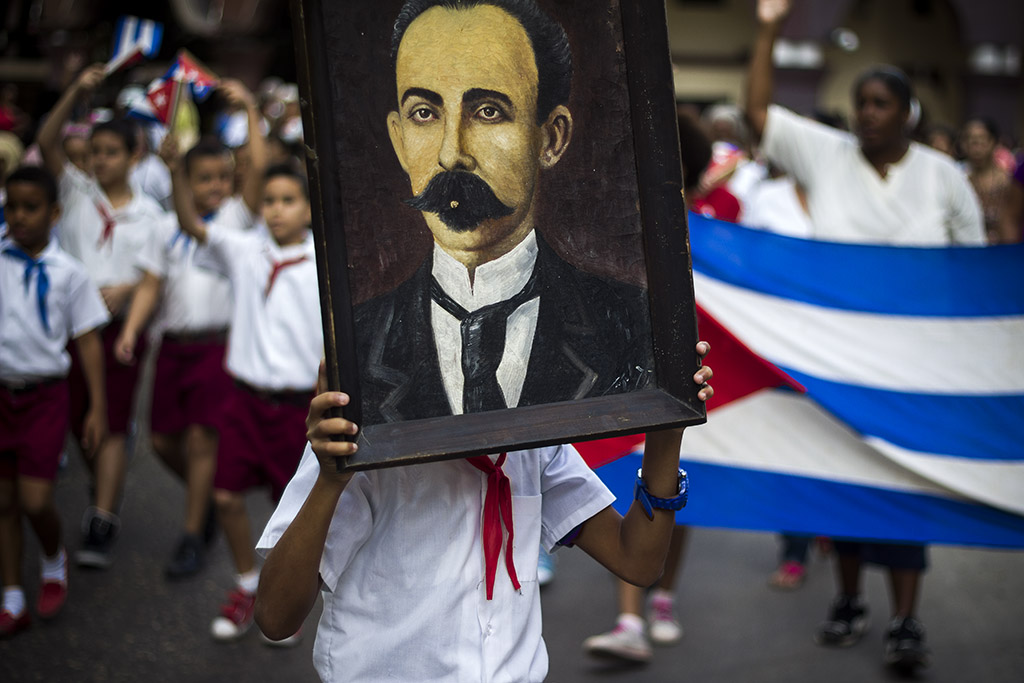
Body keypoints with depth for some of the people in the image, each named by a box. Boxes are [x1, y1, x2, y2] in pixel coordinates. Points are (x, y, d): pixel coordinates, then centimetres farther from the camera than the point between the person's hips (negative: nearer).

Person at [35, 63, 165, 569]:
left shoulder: (148, 212, 4)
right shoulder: (78, 192, 5)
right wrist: (76, 92, -18)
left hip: (121, 322, -2)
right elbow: (46, 144, -7)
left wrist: (126, 289, -16)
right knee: (80, 420, 9)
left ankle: (101, 525, -8)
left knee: (110, 425, -6)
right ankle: (105, 492, 33)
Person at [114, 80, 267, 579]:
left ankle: (192, 537, 8)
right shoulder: (169, 228, 9)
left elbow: (258, 170, -15)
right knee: (164, 440, 7)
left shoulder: (236, 217, 0)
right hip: (174, 342, 4)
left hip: (219, 342, -4)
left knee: (201, 438, -4)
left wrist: (251, 112, -19)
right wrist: (130, 331, -6)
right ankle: (206, 496, 34)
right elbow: (151, 285, 7)